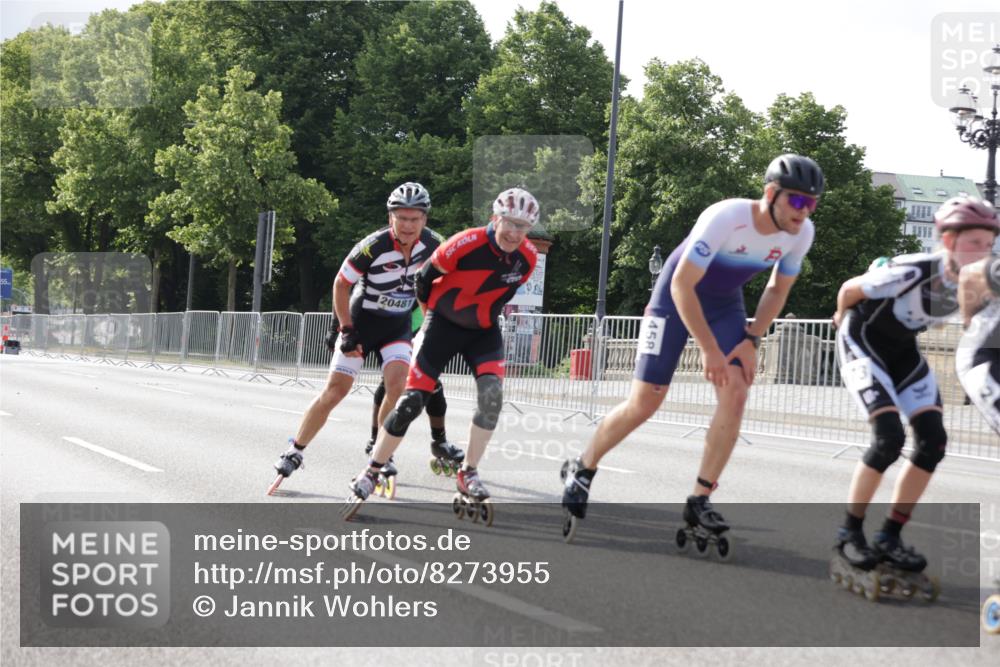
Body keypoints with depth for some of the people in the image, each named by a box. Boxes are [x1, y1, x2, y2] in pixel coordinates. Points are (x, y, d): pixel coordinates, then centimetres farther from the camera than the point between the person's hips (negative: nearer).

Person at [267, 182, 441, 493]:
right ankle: (295, 451, 9)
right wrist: (346, 330, -14)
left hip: (399, 325, 3)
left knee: (398, 385, -20)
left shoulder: (432, 244, -13)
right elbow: (341, 284, -12)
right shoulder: (373, 247, -26)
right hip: (362, 320, -3)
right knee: (335, 389, -6)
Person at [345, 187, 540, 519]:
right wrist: (437, 309, 7)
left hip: (483, 330, 4)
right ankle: (371, 473, 7)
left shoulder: (527, 258, -10)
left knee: (492, 391, -21)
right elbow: (425, 278, -9)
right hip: (443, 324, -4)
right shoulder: (465, 244, -26)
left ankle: (468, 474, -7)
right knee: (412, 401, -8)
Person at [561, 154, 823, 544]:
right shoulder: (726, 218, -33)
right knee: (645, 403, -6)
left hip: (725, 304, 5)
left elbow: (778, 289, 3)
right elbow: (682, 285, -28)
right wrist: (709, 349, -27)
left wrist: (751, 340, -8)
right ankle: (581, 470, 16)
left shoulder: (801, 233, -15)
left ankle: (700, 500, -5)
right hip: (676, 297, -5)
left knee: (735, 395, -14)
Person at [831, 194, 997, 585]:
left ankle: (890, 537, 4)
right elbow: (849, 290, -16)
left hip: (902, 348, 7)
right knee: (889, 437, -21)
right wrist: (843, 318, 3)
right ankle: (849, 533, -5)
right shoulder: (915, 271, -34)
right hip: (863, 342, -7)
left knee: (933, 441, -7)